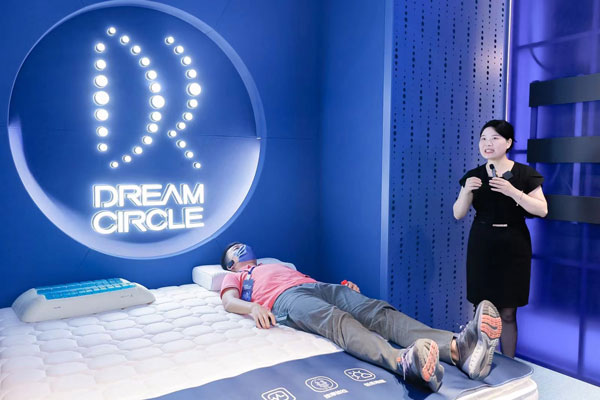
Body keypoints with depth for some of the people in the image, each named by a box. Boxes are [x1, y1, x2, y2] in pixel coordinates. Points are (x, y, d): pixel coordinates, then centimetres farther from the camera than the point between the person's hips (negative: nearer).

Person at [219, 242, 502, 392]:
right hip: (287, 298, -5)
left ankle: (458, 347, -49)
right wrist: (253, 307, -17)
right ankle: (404, 361, -69)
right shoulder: (235, 277, 30)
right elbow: (229, 301, 8)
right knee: (338, 320, -39)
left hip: (322, 287, 6)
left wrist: (345, 284, 15)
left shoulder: (281, 265, 46)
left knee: (379, 312, -25)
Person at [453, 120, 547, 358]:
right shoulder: (473, 176, 5)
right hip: (481, 246, 2)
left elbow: (542, 210, -7)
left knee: (508, 313, 3)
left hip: (513, 247, -1)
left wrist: (513, 192, -20)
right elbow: (458, 214, 2)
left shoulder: (525, 174, -1)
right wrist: (467, 191, -16)